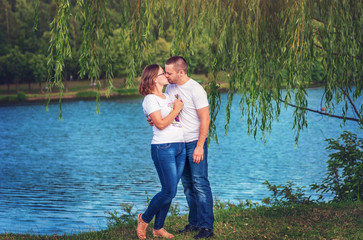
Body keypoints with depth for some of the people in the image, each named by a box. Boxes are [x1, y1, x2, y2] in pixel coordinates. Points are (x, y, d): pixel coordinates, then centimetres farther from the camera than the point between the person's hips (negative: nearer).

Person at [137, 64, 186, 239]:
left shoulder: (168, 96, 19)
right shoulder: (150, 99, -7)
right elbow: (160, 124, -15)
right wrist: (176, 109, -8)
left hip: (180, 147, 8)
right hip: (163, 148, -8)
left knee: (170, 191, 7)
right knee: (169, 191, -10)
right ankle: (144, 219, 10)